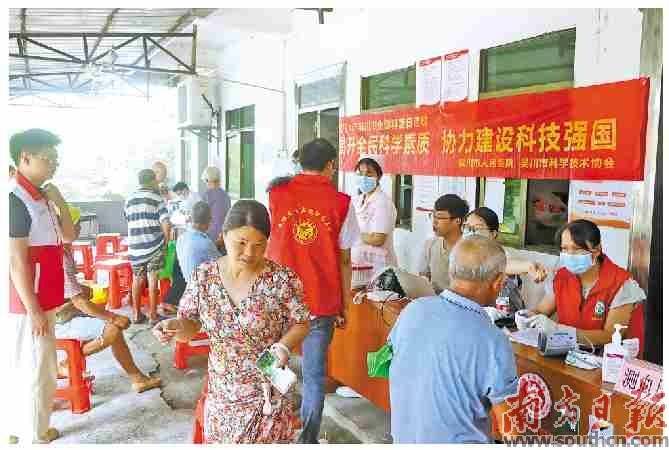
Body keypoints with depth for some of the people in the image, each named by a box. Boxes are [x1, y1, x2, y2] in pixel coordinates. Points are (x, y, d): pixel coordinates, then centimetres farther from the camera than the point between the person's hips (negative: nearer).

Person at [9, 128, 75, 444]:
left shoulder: (39, 197, 8)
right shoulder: (16, 200, -20)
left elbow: (69, 235, 15)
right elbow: (17, 263, -21)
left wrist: (59, 202, 0)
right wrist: (34, 311, -19)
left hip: (41, 300, 9)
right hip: (29, 303, -9)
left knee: (26, 368, 20)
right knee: (36, 371, 2)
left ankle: (18, 428, 35)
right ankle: (34, 438, 16)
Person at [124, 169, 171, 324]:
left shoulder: (129, 199, 9)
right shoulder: (157, 199, -4)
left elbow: (128, 221, 13)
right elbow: (165, 224, -10)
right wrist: (166, 242, 1)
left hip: (135, 246, 4)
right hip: (154, 245, -4)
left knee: (137, 279, 13)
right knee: (152, 279, 2)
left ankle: (136, 313, 19)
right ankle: (153, 314, 7)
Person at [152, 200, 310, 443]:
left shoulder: (282, 279, -15)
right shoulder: (204, 275, -7)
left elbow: (300, 324, -4)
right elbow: (190, 324, 2)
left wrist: (283, 346, -22)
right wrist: (175, 325, -19)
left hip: (268, 393, -2)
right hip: (221, 393, 3)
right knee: (220, 440, 17)